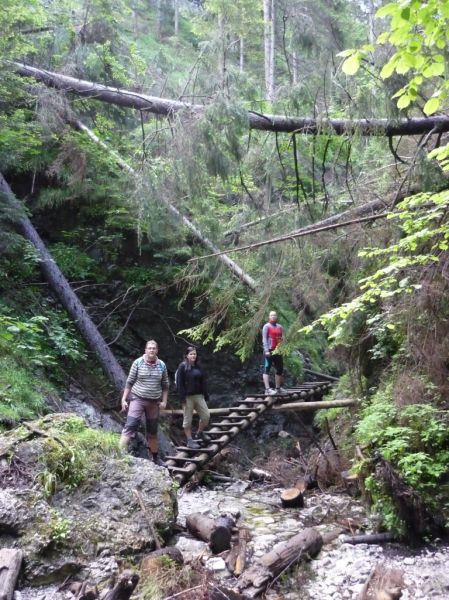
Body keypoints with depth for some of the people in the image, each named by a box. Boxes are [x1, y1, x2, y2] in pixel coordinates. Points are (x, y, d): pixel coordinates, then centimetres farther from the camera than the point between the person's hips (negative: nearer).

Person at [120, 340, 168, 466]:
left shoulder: (162, 365, 0)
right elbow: (129, 382, -3)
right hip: (137, 399, -3)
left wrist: (164, 401, 0)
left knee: (153, 431, 13)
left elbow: (165, 385, 7)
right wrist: (124, 399, -6)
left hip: (154, 402, 3)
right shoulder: (138, 362, -7)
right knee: (130, 426, -14)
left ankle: (155, 457, 26)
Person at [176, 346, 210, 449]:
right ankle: (190, 441, 11)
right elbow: (179, 383, -10)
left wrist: (206, 396, 14)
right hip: (188, 397, -6)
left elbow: (203, 382, 16)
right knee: (188, 419, 2)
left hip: (198, 395, 6)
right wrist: (182, 398, -16)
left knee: (206, 415, 3)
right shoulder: (183, 366, -5)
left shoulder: (198, 367, 13)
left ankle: (200, 433, 26)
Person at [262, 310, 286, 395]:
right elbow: (264, 339, -9)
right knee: (267, 369, -7)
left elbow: (282, 339, 18)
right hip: (269, 351, -7)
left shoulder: (280, 327, 16)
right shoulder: (266, 326, -2)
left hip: (278, 351, 7)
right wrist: (266, 350, -19)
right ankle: (267, 389, -12)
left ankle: (278, 388, 22)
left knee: (280, 369, 11)